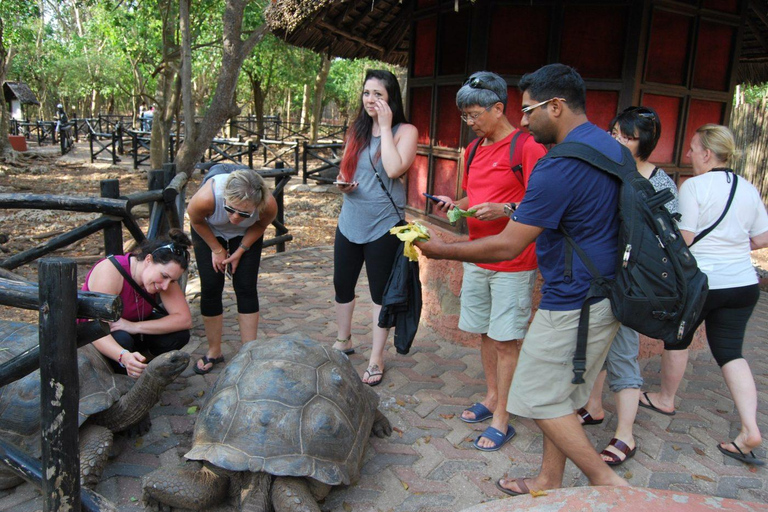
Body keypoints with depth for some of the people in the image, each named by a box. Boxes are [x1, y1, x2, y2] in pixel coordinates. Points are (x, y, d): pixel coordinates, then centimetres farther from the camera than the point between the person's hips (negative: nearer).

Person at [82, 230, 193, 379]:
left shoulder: (163, 273, -18)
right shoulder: (110, 272, -33)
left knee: (179, 334, -21)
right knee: (122, 340, -37)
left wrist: (135, 326, -36)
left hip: (132, 328, 4)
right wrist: (124, 356, -58)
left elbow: (185, 320, -27)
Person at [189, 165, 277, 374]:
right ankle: (214, 351, 13)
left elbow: (260, 225, -11)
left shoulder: (269, 205, -38)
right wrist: (217, 250, -10)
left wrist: (240, 251, -12)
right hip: (209, 231, 0)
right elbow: (196, 221, -17)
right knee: (211, 286, -4)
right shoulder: (205, 198, -42)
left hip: (246, 234, 1)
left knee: (246, 287, -6)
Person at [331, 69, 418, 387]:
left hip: (383, 225, -6)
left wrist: (385, 126, -17)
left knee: (381, 291, 6)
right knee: (342, 285, 15)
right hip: (350, 221, 6)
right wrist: (342, 182, -1)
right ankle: (343, 341, 37)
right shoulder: (357, 130, 9)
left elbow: (393, 169, -24)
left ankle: (376, 358, 19)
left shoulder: (405, 131, -8)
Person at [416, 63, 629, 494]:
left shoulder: (560, 166, -23)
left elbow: (507, 247, -22)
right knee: (563, 395, 18)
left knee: (542, 398, 5)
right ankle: (550, 482, 31)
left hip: (573, 304, -10)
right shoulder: (612, 147, 8)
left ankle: (608, 481, 14)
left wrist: (442, 250, -9)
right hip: (606, 294, 10)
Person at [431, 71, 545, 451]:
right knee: (485, 333, 17)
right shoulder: (474, 150, 13)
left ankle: (501, 418, 12)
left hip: (513, 262, -7)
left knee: (505, 340, 0)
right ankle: (492, 397, 34)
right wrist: (455, 204, 2)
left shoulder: (527, 146, -12)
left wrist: (505, 209, -28)